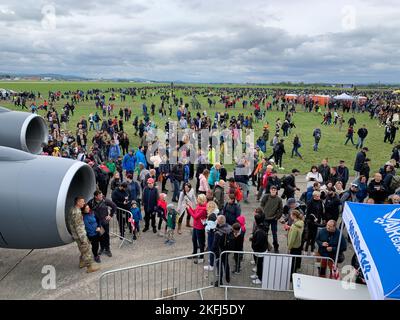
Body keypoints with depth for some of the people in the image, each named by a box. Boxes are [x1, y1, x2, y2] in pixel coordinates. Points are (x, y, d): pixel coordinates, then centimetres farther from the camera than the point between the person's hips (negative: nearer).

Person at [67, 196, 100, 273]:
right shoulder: (76, 212, -25)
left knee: (84, 248, 24)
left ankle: (82, 262, 37)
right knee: (86, 250, 1)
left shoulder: (74, 209, 6)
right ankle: (90, 267, 10)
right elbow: (78, 226, -25)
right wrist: (82, 238, -21)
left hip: (78, 234, 10)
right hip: (79, 234, -10)